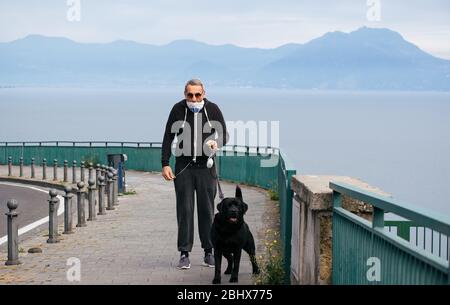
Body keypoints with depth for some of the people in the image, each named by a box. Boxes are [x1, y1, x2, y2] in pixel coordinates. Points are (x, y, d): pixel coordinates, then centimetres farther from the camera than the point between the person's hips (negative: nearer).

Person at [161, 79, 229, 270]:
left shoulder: (212, 109, -1)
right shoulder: (178, 109, -2)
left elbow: (224, 135, 6)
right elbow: (168, 137, 4)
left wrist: (216, 143, -18)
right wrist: (165, 164, -3)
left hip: (206, 167, 0)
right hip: (183, 167, 0)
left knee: (207, 210, 5)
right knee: (184, 210, -1)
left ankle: (209, 252, 14)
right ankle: (184, 254, 3)